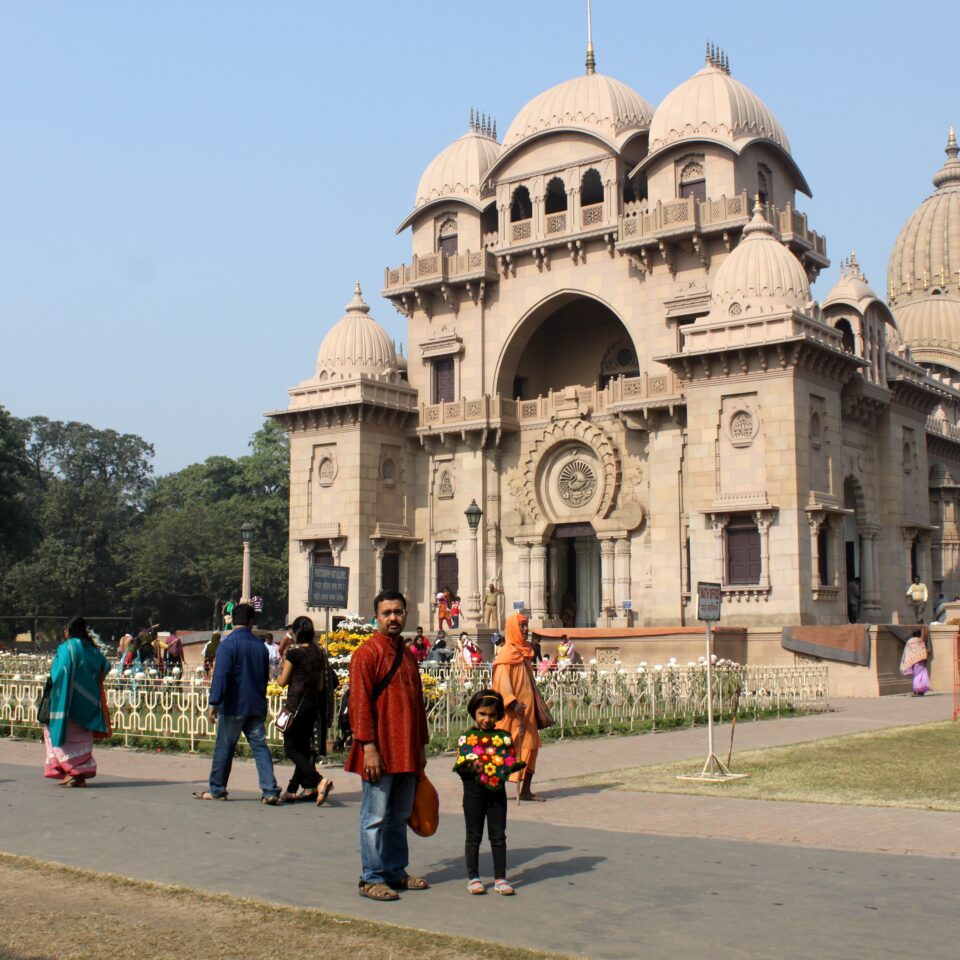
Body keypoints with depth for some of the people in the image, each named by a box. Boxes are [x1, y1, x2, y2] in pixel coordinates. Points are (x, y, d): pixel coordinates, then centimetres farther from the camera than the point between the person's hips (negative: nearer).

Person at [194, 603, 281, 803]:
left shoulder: (228, 643, -9)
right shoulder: (260, 645, 10)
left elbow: (220, 675, -18)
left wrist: (214, 703, -18)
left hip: (233, 706, -5)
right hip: (257, 706, 5)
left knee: (224, 747, 7)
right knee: (260, 746, 3)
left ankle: (217, 790, 17)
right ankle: (270, 790, -6)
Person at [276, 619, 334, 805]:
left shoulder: (294, 653, -11)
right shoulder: (318, 654, 9)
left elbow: (283, 681, -5)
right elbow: (320, 685, 12)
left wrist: (279, 675, 15)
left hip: (296, 704, -7)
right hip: (314, 704, 7)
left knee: (291, 748, -3)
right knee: (303, 747, 14)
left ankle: (319, 781, -20)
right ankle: (293, 789, 18)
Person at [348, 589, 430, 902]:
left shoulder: (408, 655, 15)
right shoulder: (367, 653, -8)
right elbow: (360, 703, -13)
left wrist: (421, 746, 18)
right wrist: (368, 747, -18)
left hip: (407, 754, 7)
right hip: (380, 753, -7)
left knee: (400, 815, 15)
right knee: (376, 817, -1)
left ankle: (396, 872, 25)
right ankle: (371, 879, 7)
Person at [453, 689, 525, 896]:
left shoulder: (504, 737, 5)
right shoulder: (466, 737, 0)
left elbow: (510, 761, 4)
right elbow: (461, 765, -1)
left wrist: (510, 767, -18)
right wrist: (471, 767, -21)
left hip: (497, 791, 1)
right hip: (473, 791, -1)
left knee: (498, 835, 6)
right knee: (474, 835, 8)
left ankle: (500, 878, 13)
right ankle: (473, 877, 17)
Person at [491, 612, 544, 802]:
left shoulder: (525, 652, 16)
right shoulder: (506, 652, -9)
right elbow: (502, 680, -19)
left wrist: (537, 707, 20)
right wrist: (513, 702, -30)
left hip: (527, 707, 8)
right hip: (513, 709, -8)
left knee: (530, 746, 6)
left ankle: (525, 790, 10)